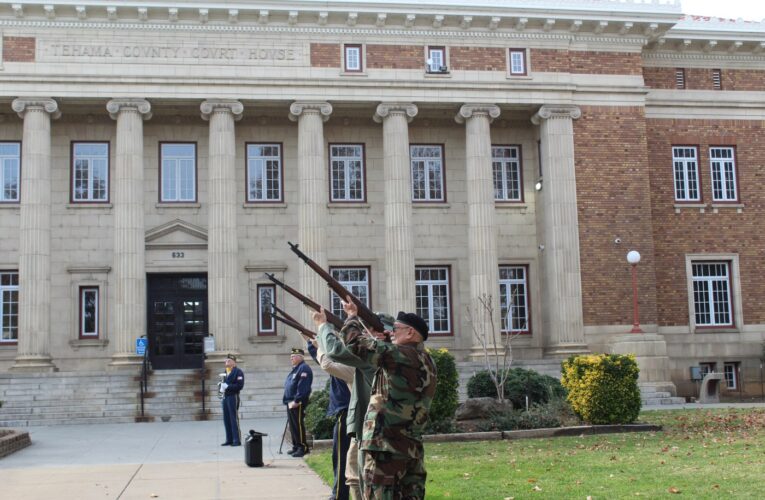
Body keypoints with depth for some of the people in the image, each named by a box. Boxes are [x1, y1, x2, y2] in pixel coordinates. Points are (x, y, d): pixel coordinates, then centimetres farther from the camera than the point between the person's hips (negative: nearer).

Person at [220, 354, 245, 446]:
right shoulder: (226, 371, 18)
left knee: (234, 419, -6)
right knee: (226, 419, 9)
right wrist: (222, 386, 5)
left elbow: (240, 385, -15)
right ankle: (229, 439, 16)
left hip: (233, 397, -8)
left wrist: (227, 386, -19)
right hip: (225, 397, 8)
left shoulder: (238, 371, -7)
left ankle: (237, 440, -3)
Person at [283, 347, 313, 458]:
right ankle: (296, 446, 20)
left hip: (298, 403, -10)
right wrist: (288, 401, 18)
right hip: (290, 403, 10)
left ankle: (303, 447, -5)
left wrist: (296, 401, -23)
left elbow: (302, 387, -21)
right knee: (292, 425, 13)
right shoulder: (295, 369, 20)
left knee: (298, 425, -9)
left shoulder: (303, 369, -12)